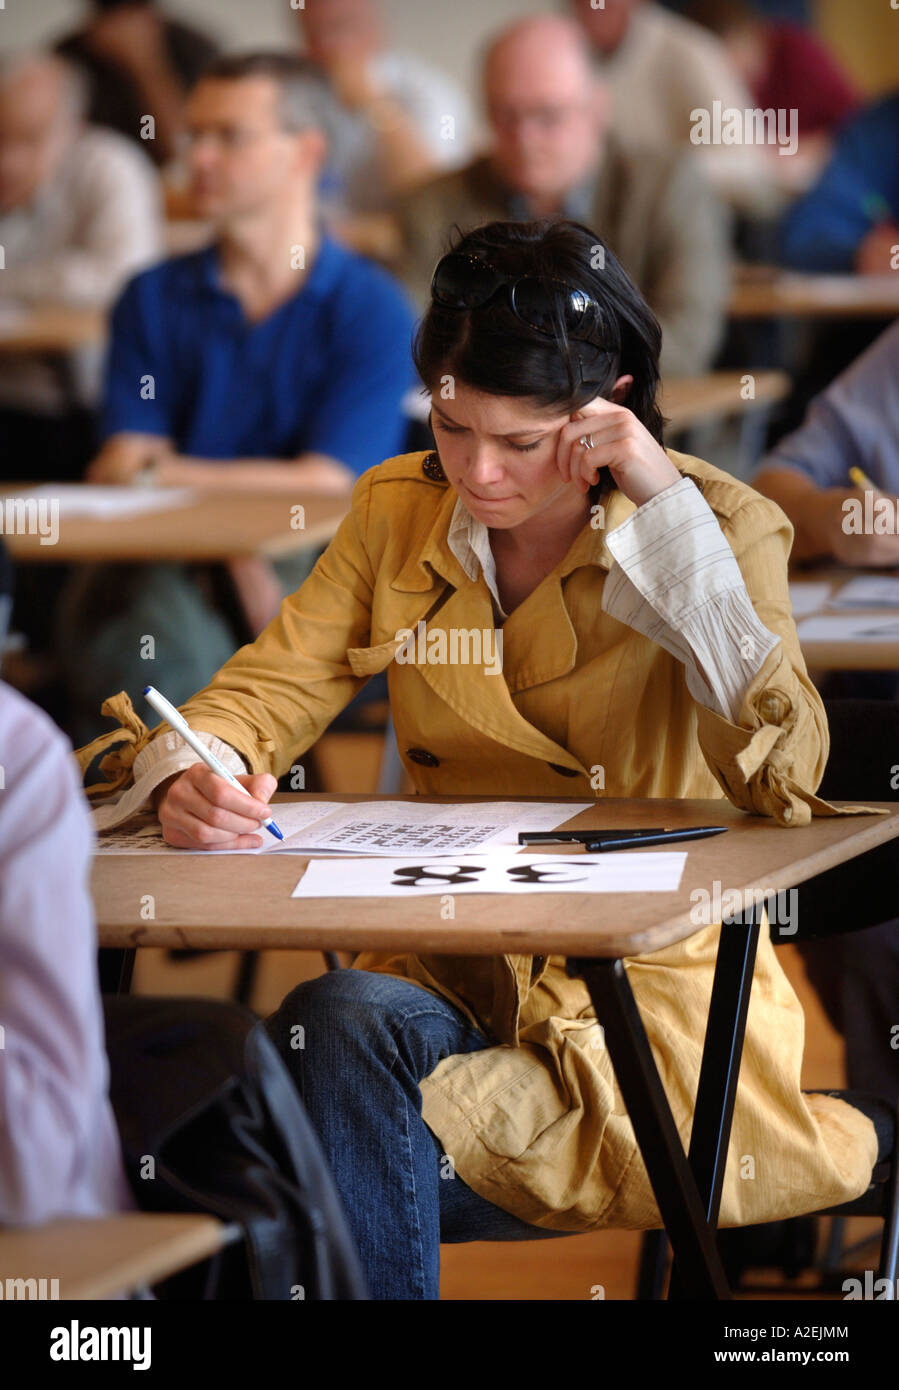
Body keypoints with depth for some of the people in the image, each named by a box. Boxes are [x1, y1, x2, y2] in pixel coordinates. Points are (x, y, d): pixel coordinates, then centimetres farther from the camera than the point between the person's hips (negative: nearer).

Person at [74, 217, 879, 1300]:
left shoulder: (721, 527, -5)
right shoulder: (398, 511, 7)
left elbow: (783, 776, -19)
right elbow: (271, 684, 3)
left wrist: (670, 513, -21)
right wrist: (193, 778, -21)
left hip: (651, 977, -4)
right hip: (446, 965, 4)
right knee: (342, 1021, -31)